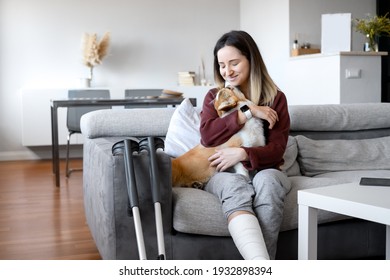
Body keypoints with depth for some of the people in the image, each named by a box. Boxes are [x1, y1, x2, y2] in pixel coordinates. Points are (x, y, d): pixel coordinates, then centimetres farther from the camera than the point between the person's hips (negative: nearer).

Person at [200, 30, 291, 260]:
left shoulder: (275, 98, 7)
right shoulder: (214, 97, 11)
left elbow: (277, 149, -4)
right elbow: (207, 137, -8)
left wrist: (242, 154, -21)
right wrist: (249, 112, -12)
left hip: (263, 171, 0)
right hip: (224, 174, 0)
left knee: (267, 180, -36)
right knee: (236, 186, -36)